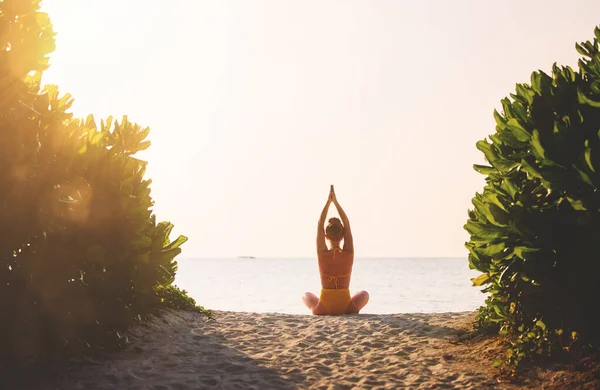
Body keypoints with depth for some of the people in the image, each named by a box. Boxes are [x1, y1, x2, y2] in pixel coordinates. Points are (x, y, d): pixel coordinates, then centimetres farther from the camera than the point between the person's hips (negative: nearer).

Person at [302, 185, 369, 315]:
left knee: (306, 295, 34)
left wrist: (328, 201, 3)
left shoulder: (323, 254, -8)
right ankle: (347, 313, 12)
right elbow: (347, 224, 1)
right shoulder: (348, 254, -7)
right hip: (347, 308, 0)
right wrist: (335, 202, 3)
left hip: (323, 309, 0)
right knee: (364, 294, 33)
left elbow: (320, 224, 1)